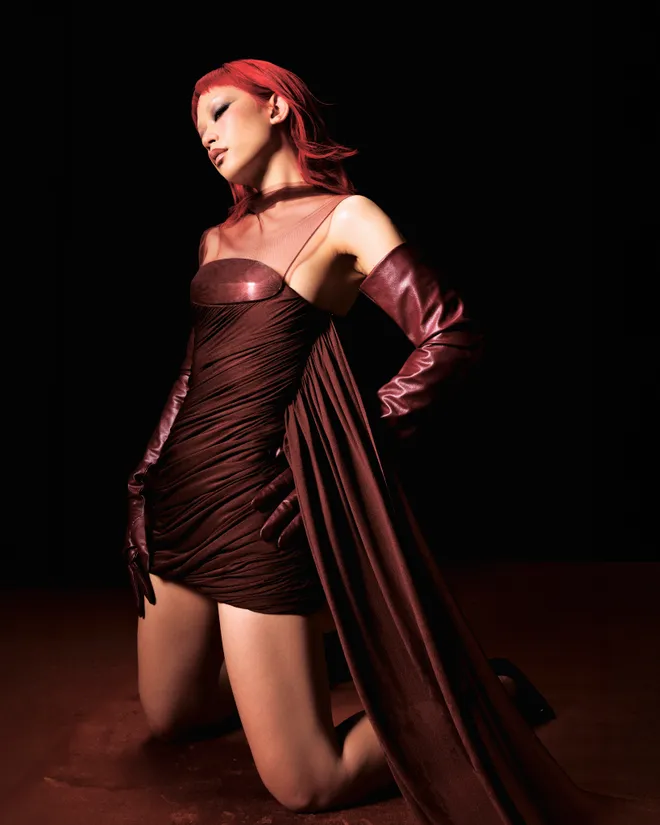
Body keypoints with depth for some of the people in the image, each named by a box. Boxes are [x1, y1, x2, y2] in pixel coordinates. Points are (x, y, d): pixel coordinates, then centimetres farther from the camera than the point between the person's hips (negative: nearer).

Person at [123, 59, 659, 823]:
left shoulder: (345, 216, -4)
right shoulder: (216, 238, 15)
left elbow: (452, 337, -15)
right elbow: (196, 372, 16)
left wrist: (350, 451, -16)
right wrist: (147, 479, 10)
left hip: (252, 502, -7)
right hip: (180, 496, 8)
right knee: (169, 716, 22)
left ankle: (470, 693, 20)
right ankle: (312, 627, 38)